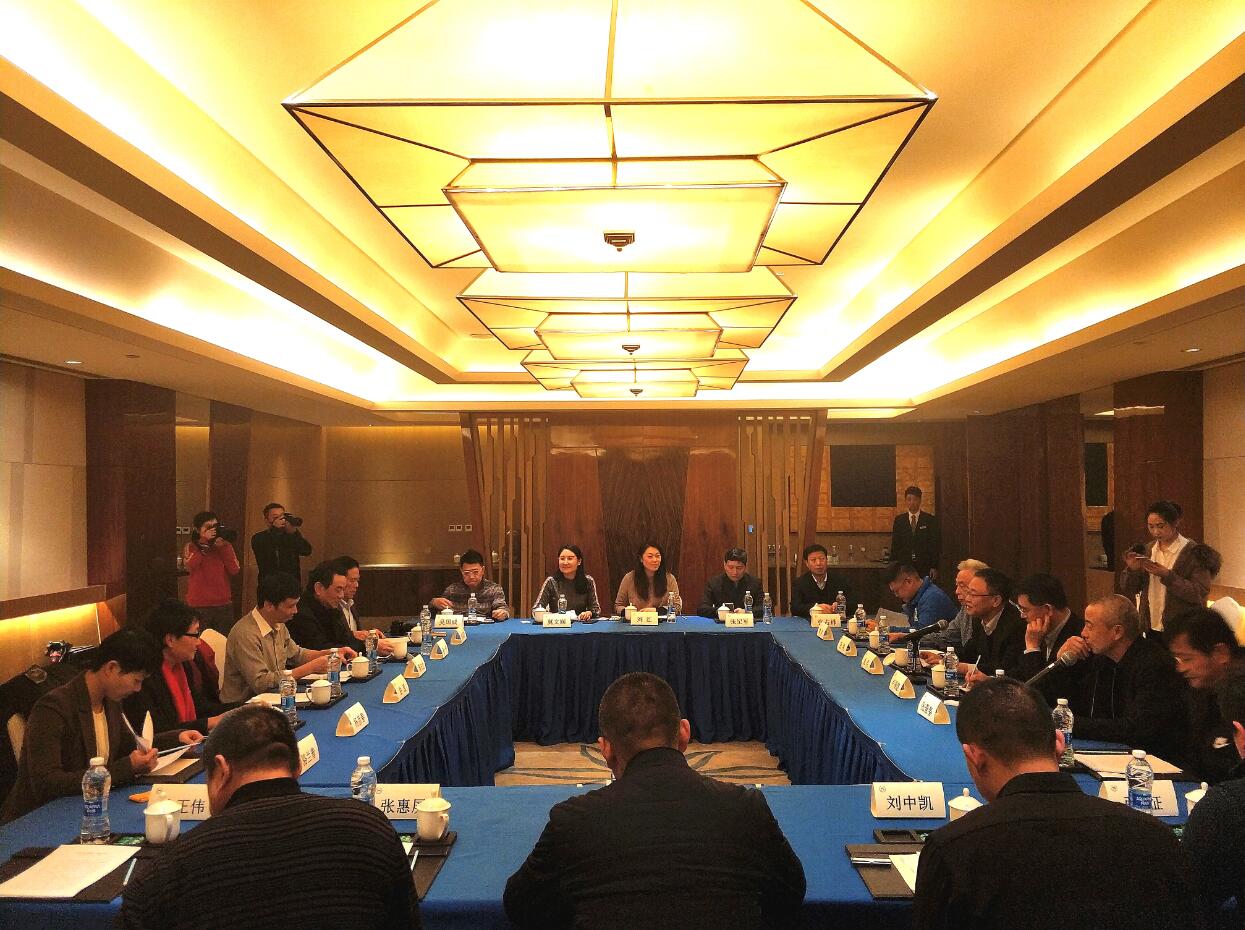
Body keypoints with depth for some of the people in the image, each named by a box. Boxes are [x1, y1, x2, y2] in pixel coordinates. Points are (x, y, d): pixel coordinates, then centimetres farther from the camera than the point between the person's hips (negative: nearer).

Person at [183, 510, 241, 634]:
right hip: (198, 605, -2)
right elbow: (190, 566, -16)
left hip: (224, 605, 2)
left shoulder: (226, 546, 9)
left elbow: (234, 570, -2)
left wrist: (223, 548, -10)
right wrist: (204, 541, -17)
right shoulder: (191, 547, 4)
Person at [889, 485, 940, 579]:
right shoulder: (899, 520, 8)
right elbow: (895, 546, 9)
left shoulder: (931, 520, 3)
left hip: (925, 568, -1)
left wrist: (934, 567, -4)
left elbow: (936, 546, 2)